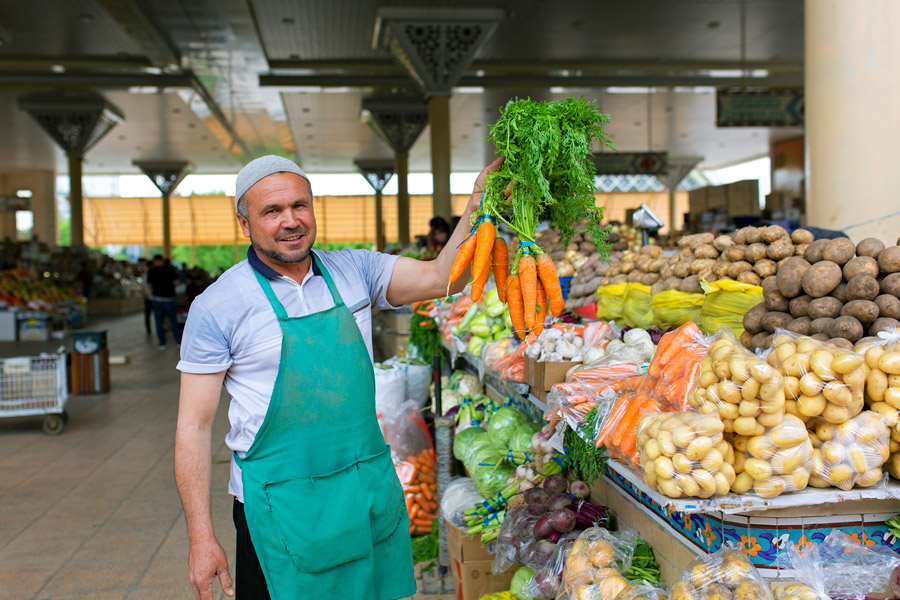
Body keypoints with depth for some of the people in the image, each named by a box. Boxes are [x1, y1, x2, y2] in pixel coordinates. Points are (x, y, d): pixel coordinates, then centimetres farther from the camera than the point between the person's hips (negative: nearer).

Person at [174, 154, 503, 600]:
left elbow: (440, 278, -7)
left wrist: (478, 209, -20)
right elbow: (194, 425, -7)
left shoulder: (352, 271, 2)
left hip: (371, 490, 4)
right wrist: (201, 537, -10)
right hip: (281, 505, -3)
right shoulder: (217, 306, -8)